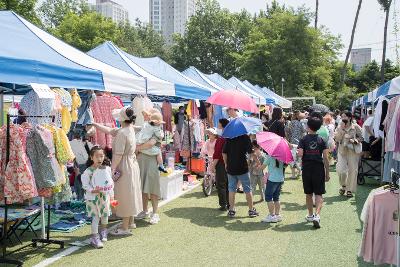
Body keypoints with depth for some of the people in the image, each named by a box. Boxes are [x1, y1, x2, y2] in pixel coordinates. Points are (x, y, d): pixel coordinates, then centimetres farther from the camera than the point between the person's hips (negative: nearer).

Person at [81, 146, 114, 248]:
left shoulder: (107, 169, 0)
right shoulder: (88, 171, -14)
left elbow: (110, 182, 8)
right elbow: (85, 185, -13)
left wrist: (111, 195, 7)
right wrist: (93, 190, -26)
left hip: (105, 196, 5)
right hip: (93, 197, -5)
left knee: (105, 215, 15)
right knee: (95, 217, -6)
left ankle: (103, 232, 37)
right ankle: (95, 237, 0)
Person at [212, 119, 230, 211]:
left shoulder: (220, 139, -18)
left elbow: (217, 154, -19)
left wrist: (213, 165, -13)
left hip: (221, 165, -8)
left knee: (221, 186, 0)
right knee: (228, 185, 15)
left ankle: (223, 205, 2)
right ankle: (229, 204, 21)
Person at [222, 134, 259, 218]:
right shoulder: (245, 137, -10)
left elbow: (224, 153, 2)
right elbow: (250, 152, -9)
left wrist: (226, 164, 15)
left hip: (231, 168, 3)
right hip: (242, 168, -3)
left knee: (232, 189, 11)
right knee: (247, 190, 9)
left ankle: (231, 210, 13)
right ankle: (251, 210, 15)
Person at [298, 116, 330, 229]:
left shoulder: (303, 140, -3)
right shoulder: (321, 140, 0)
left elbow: (300, 154, -13)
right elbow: (326, 158, -2)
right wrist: (327, 173, 3)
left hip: (307, 169, 0)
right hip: (319, 169, 0)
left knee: (308, 194, 14)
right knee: (318, 194, 1)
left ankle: (310, 215, 26)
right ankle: (317, 215, -17)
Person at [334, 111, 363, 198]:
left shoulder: (356, 127, -3)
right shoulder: (339, 127, 4)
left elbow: (361, 138, 2)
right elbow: (337, 139, -6)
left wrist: (354, 140, -16)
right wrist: (341, 129, -14)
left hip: (353, 151, -1)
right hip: (342, 150, 2)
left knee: (352, 170, 3)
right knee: (340, 169, -9)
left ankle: (350, 190, 17)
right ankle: (343, 185, 19)